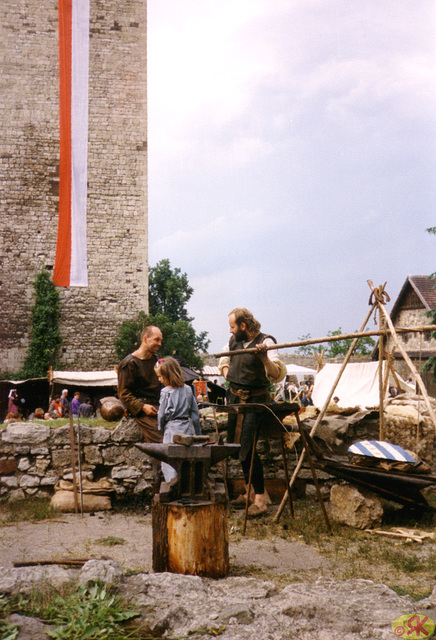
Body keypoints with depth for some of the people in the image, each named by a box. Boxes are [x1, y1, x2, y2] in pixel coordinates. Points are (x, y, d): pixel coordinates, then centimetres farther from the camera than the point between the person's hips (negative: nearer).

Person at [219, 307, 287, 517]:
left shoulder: (265, 342, -16)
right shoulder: (234, 341, 6)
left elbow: (278, 376, -27)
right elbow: (224, 355, 30)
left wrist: (264, 358, -43)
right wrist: (225, 369, 12)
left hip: (255, 401, -8)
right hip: (234, 399, 8)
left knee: (247, 448, -14)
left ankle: (260, 501, -8)